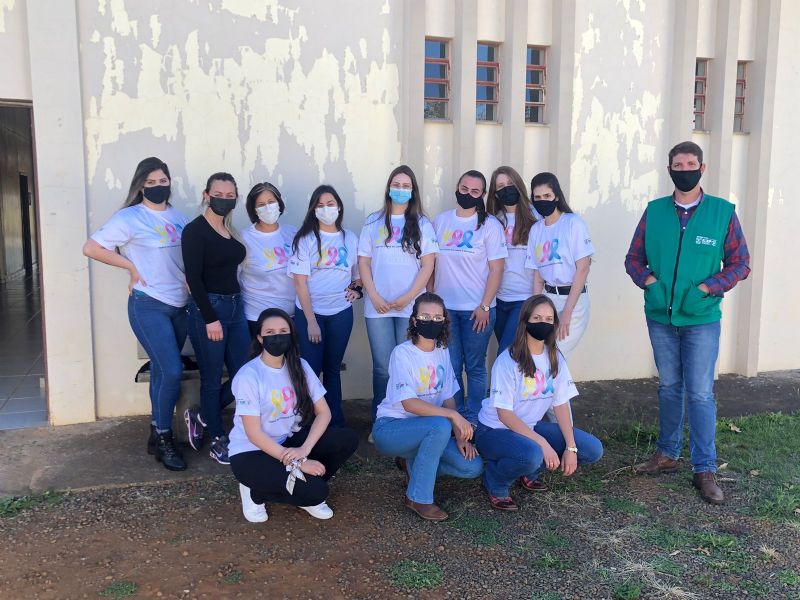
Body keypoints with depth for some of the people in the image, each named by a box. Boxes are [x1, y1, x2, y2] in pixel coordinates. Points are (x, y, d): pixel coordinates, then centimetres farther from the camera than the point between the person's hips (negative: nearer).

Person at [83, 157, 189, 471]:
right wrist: (131, 266, -10)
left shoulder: (178, 216, 10)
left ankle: (158, 434, 27)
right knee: (172, 370, -13)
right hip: (148, 305, -6)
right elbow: (91, 248, -9)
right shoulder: (129, 217, -9)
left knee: (162, 370, 14)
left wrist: (191, 280, 3)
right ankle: (163, 438, 6)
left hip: (179, 305, 6)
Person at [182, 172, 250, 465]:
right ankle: (218, 442, 20)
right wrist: (210, 318, -18)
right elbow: (193, 278, -15)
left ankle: (201, 417, 29)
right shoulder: (195, 230, -9)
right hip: (207, 309, -7)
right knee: (212, 380, 4)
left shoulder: (231, 230, 12)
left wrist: (235, 304, 10)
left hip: (236, 307, 7)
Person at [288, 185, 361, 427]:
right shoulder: (305, 239, -5)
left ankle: (335, 422, 20)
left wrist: (357, 287, -5)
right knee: (310, 370, -1)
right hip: (310, 312, -2)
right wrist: (311, 321, -12)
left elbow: (359, 272, 18)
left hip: (341, 313, 3)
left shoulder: (350, 238, 5)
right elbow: (300, 281, -8)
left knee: (333, 369, 11)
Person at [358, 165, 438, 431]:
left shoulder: (422, 224, 6)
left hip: (412, 307, 0)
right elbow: (363, 262, 7)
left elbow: (428, 264, 0)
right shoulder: (373, 222, 9)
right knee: (383, 367, 2)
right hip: (378, 307, 1)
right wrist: (374, 297, -5)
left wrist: (408, 297, -10)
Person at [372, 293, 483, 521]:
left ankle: (414, 464, 11)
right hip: (390, 428, -6)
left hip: (427, 431, 6)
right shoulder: (402, 353, -16)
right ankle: (418, 498, -19)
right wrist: (453, 415, -30)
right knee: (441, 426, -35)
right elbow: (409, 403, -25)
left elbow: (448, 398, 5)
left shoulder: (442, 352, 4)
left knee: (473, 466, -12)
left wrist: (459, 434, -8)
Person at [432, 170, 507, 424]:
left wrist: (484, 306, -11)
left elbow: (496, 269, -5)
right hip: (444, 307, 3)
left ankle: (473, 419, 17)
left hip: (477, 308, -2)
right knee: (450, 366, 7)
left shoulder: (490, 224, -2)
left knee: (475, 366, 5)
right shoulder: (440, 221, 7)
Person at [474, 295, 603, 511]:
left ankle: (529, 471, 12)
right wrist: (542, 443, -28)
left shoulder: (555, 358, -1)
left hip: (531, 426, 7)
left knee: (593, 450, -6)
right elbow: (504, 414, -21)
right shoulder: (508, 360, -20)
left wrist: (571, 447, -12)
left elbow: (561, 404, -1)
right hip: (495, 430, -7)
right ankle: (495, 485, -5)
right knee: (531, 454, -38)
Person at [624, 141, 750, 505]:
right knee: (668, 388, 15)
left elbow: (740, 263, -1)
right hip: (660, 317, 3)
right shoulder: (654, 211, 3)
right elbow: (634, 258, 8)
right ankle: (667, 455, 28)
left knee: (700, 394, -1)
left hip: (702, 319, -2)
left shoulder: (723, 212, -3)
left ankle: (705, 469, 10)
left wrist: (707, 288, -14)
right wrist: (648, 280, -11)